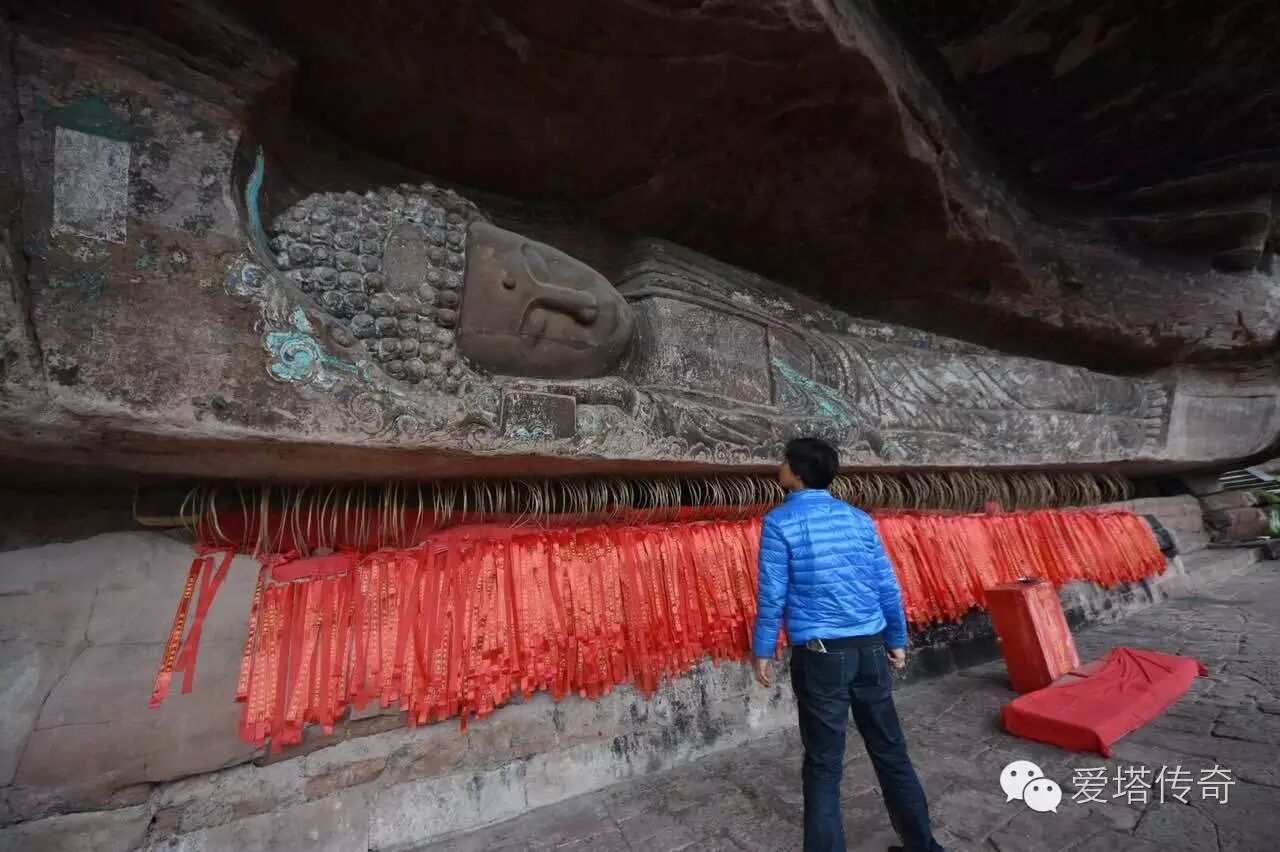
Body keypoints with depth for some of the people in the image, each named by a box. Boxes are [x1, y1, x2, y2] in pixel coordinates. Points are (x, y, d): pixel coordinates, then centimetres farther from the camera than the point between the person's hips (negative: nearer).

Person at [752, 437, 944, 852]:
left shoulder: (780, 522, -10)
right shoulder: (859, 518, 4)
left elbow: (772, 595, -9)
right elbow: (888, 587, 7)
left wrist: (762, 652, 2)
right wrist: (897, 640, 20)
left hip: (820, 654, -5)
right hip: (870, 649, 5)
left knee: (823, 765, 9)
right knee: (891, 752, 20)